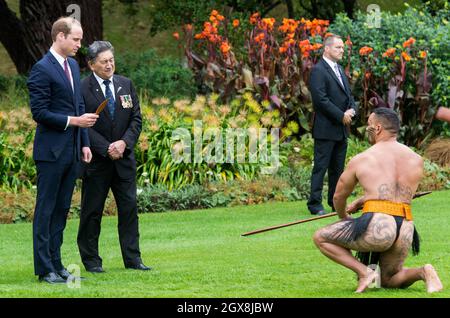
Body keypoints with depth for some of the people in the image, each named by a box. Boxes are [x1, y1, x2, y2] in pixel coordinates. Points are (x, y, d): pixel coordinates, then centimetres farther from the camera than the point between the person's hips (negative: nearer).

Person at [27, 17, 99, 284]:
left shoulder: (73, 65, 13)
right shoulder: (42, 69, -13)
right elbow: (39, 112, -16)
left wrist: (84, 142, 12)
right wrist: (74, 121, -17)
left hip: (72, 151, 8)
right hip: (52, 151, -8)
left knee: (62, 210, 11)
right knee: (46, 210, -2)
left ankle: (56, 264, 16)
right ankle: (44, 269, 0)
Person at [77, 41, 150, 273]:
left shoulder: (125, 85, 8)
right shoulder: (82, 89, -7)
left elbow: (136, 119, 7)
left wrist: (124, 143, -10)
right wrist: (106, 149, -17)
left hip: (124, 158, 4)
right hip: (96, 160, -4)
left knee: (129, 207, 3)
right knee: (92, 211, 2)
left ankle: (132, 258, 8)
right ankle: (91, 260, 10)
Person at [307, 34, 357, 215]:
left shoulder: (339, 70, 18)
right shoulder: (318, 70, -11)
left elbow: (348, 94, 21)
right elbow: (321, 99, -19)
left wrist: (352, 110, -1)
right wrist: (341, 116, -16)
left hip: (341, 128, 9)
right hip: (326, 129, -9)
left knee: (338, 168, 11)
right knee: (320, 167, -6)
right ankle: (315, 204, -5)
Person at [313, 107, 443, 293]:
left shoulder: (360, 160, 7)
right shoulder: (416, 160, 15)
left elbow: (339, 196, 22)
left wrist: (343, 217, 43)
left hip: (377, 226, -5)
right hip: (405, 232, 5)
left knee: (320, 238, 12)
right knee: (389, 281, 28)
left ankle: (364, 271, -4)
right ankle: (423, 272, -2)